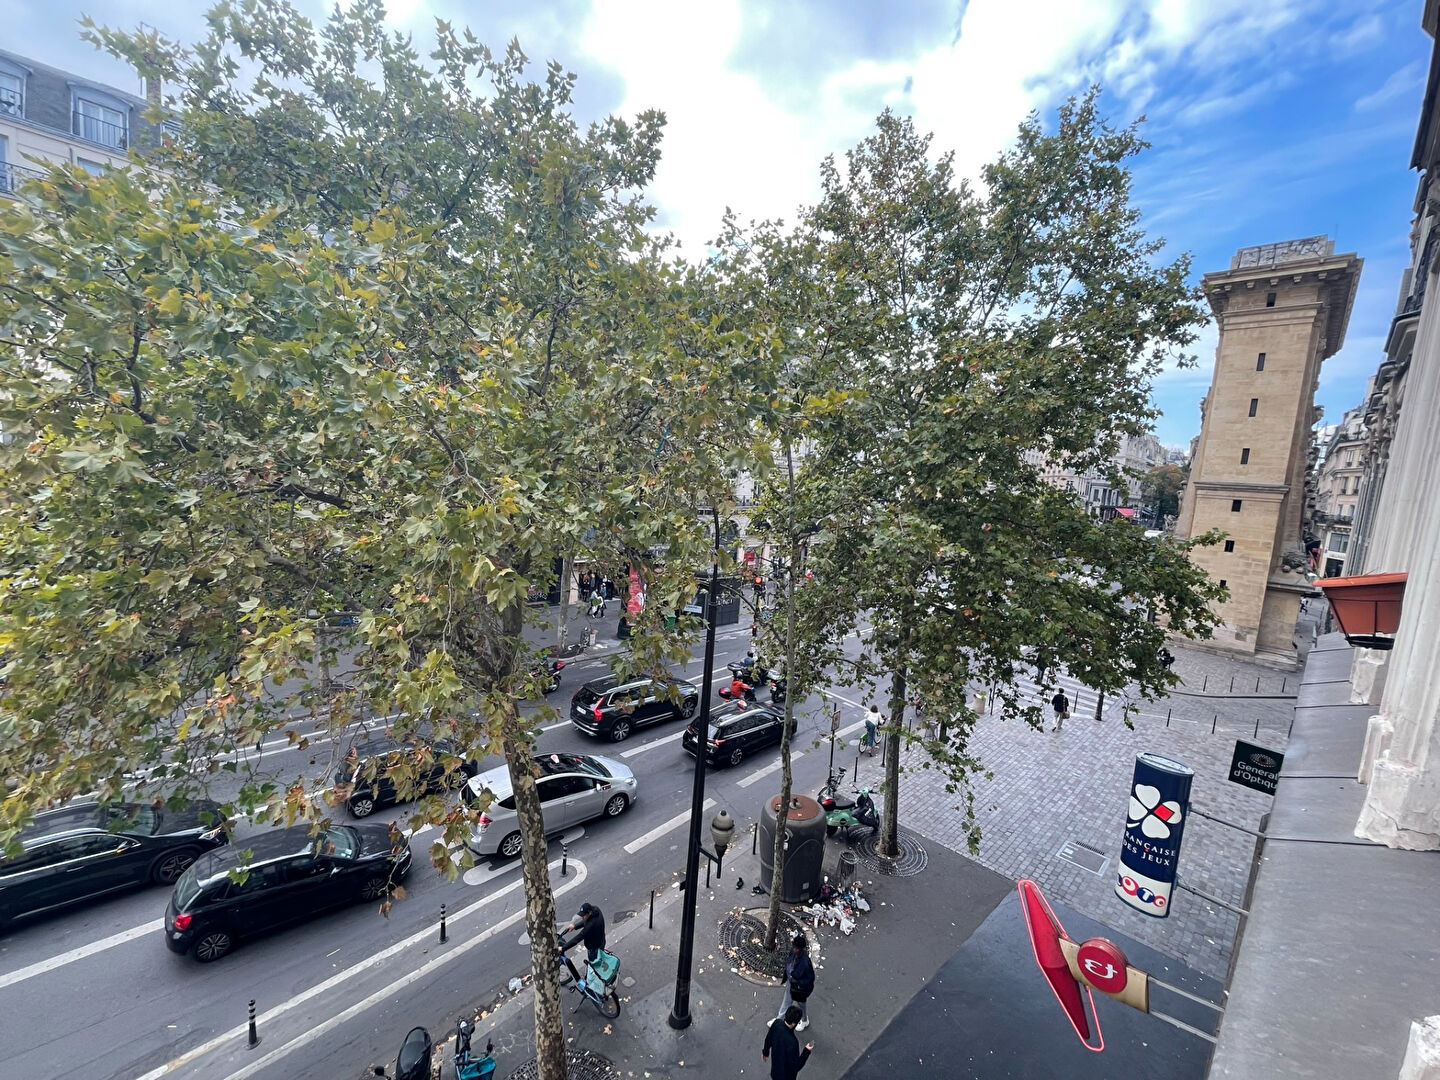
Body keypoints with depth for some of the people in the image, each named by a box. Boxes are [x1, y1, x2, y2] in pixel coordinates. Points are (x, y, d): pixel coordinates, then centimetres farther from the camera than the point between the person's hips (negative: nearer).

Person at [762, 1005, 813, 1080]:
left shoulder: (777, 1023, -25)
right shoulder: (792, 1042, -44)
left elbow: (768, 1039, -4)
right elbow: (796, 1066, -29)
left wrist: (765, 1052, 14)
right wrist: (807, 1051, -23)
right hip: (786, 1073, -5)